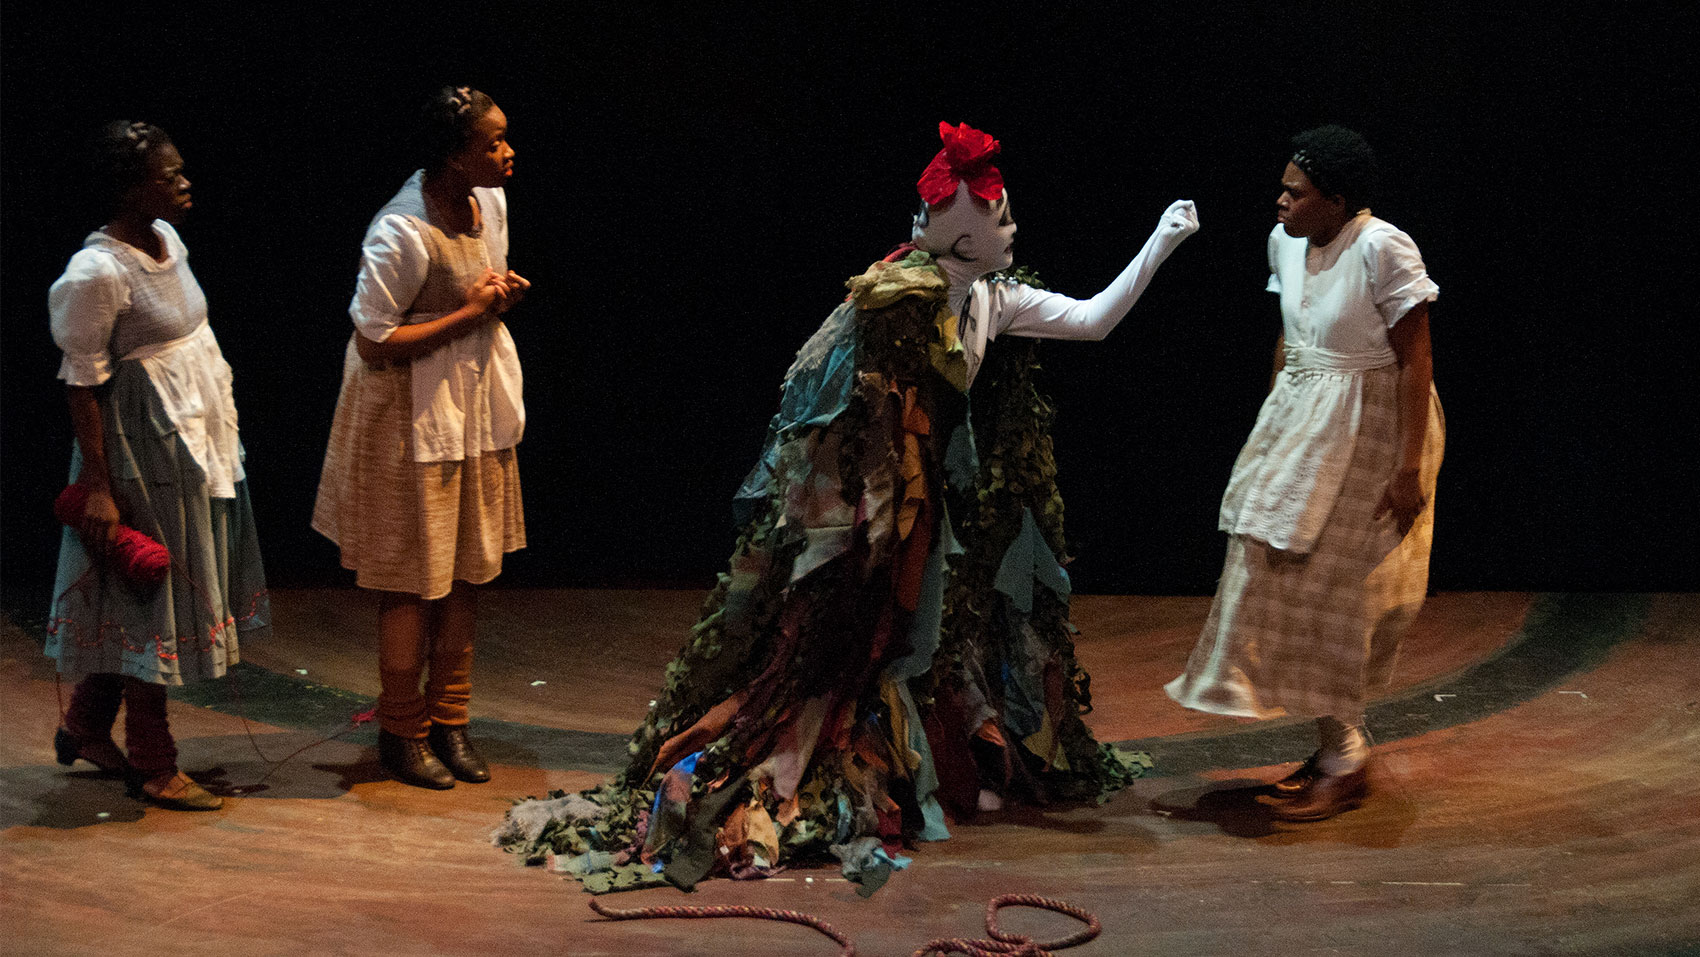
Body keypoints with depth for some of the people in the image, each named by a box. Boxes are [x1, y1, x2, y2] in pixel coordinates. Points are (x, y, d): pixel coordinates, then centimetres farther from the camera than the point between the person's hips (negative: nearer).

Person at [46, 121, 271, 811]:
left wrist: (218, 431, 21)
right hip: (145, 450, -9)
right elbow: (83, 385, -18)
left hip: (197, 437, 9)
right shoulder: (96, 274, -21)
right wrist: (97, 486, -18)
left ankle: (86, 725, 33)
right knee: (152, 597, 2)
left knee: (156, 595, 17)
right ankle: (151, 763, 16)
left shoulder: (167, 238, 5)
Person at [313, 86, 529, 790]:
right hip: (412, 415, -8)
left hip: (476, 405, 8)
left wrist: (501, 295, -3)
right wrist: (471, 312, -20)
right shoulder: (402, 235, -25)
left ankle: (449, 721, 27)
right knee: (414, 580, 3)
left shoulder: (490, 201, 2)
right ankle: (401, 732, 19)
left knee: (467, 572, 13)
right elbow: (374, 339, -22)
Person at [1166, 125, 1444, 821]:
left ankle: (1345, 764, 7)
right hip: (1300, 423, 8)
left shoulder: (1382, 249, -19)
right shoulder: (1286, 241, 4)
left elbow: (1415, 361, -20)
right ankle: (1342, 743, 23)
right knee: (1287, 576, 10)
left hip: (1368, 430, -8)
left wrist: (1410, 466, -22)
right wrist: (1274, 422, 19)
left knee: (1329, 589, -5)